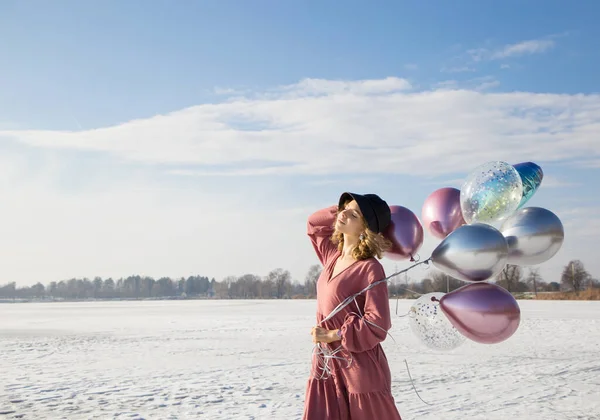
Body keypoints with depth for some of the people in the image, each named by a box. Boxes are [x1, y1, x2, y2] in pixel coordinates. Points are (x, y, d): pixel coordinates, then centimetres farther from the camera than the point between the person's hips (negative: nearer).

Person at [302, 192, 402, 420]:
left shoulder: (370, 268, -15)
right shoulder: (333, 256, 6)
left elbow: (378, 323, -20)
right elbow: (313, 223, 23)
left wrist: (334, 335, -18)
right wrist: (340, 209, 9)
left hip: (360, 370, -7)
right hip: (326, 367, 7)